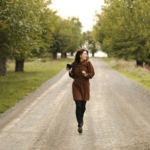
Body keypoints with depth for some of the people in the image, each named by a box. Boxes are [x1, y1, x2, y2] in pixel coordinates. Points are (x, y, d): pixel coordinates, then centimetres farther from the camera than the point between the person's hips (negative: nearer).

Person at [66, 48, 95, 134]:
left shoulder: (88, 63, -5)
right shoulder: (74, 64, 0)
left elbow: (92, 74, -5)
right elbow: (73, 76, 10)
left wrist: (86, 75, -23)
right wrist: (70, 72, -9)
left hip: (85, 86, 0)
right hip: (76, 86, 0)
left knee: (83, 105, 10)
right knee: (78, 106, -10)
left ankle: (81, 119, 37)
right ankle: (80, 125, -9)